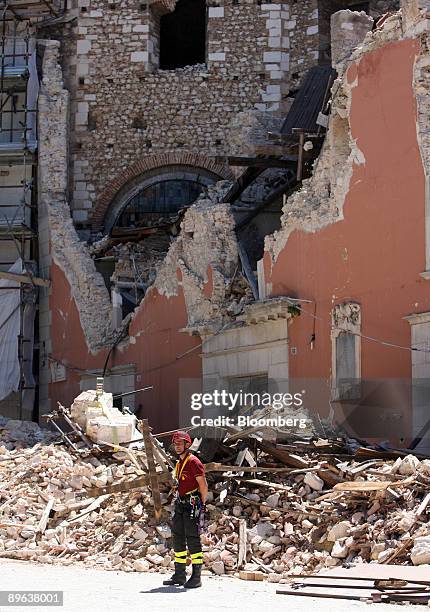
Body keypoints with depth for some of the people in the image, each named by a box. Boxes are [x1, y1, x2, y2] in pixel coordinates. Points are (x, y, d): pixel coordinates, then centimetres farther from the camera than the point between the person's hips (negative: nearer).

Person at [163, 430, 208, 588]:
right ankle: (179, 575, 16)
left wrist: (202, 506, -9)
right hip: (180, 505, 9)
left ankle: (196, 577, -6)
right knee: (178, 539, 9)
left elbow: (203, 486, -13)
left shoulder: (194, 462, -11)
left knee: (192, 539, -9)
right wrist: (179, 504, 17)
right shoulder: (179, 464, 17)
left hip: (193, 505, -9)